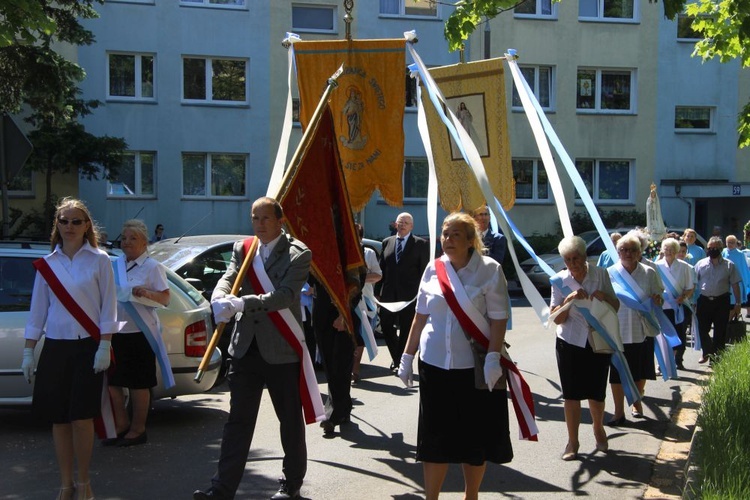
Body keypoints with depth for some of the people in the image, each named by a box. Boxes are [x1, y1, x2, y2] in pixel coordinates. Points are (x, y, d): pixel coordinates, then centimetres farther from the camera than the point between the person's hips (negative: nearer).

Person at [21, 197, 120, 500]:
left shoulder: (99, 260, -1)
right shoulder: (47, 264, 7)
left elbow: (108, 307, -3)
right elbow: (37, 311, 10)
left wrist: (104, 347, -9)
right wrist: (28, 353, 7)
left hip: (87, 347, -3)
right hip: (55, 348, 3)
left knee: (81, 417, -2)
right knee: (58, 418, 6)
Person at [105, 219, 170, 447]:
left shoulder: (152, 267, -4)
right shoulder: (114, 265, 13)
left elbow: (165, 299, -9)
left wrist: (146, 293, -26)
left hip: (140, 333, -6)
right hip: (115, 332, 6)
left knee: (138, 384, 3)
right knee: (111, 381, 9)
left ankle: (137, 429, 16)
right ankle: (121, 425, 25)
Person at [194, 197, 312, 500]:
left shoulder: (298, 254, -9)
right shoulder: (242, 249, 7)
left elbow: (286, 295, -21)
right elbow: (227, 279, -5)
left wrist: (240, 303, -31)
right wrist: (219, 301, -29)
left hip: (282, 350, -4)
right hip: (245, 348, 4)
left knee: (290, 420, 11)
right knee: (238, 421, 7)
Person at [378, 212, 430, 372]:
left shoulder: (421, 244, -1)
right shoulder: (387, 242, 11)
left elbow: (424, 271, -3)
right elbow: (382, 268, 10)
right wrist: (378, 291, 4)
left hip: (410, 295, -4)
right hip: (388, 293, 4)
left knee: (406, 330, 4)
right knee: (386, 327, 6)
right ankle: (397, 358, 28)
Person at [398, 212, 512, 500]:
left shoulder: (489, 270, -5)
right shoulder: (433, 269, 5)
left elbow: (499, 318, -7)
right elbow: (421, 316, 11)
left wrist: (493, 357, -17)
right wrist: (407, 356, 10)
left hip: (474, 366, -2)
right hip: (434, 364, 3)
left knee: (475, 435, 9)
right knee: (434, 435, 6)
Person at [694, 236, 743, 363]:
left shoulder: (729, 265, 0)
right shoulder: (701, 264, 3)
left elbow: (735, 285, 1)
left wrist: (738, 303, -1)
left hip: (721, 302, -1)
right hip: (704, 301, 1)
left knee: (720, 332, 6)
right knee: (702, 329, 6)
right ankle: (707, 352, 26)